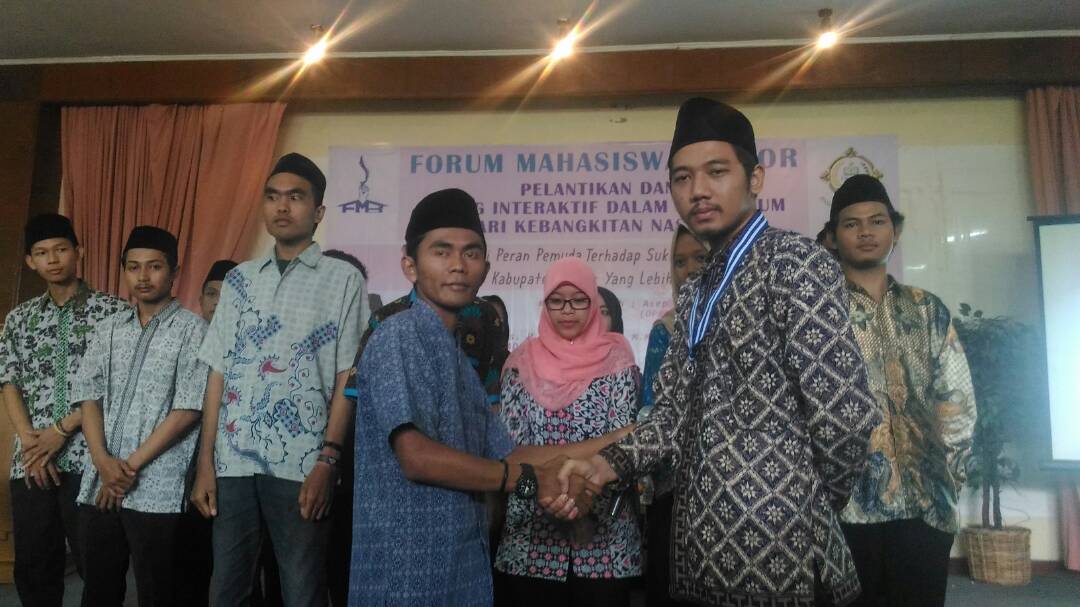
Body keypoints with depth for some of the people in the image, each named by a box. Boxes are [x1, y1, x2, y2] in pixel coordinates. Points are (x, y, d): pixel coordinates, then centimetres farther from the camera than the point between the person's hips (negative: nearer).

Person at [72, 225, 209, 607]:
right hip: (98, 487, 5)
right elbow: (87, 396, 7)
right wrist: (103, 462, -8)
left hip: (156, 489, -4)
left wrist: (132, 465, -9)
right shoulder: (108, 329, 13)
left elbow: (187, 409, -9)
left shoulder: (192, 329, -3)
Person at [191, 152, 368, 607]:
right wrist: (205, 461, 5)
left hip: (300, 465, -3)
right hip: (233, 462, 4)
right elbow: (219, 375, 10)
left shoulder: (343, 280, 0)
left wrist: (327, 461, -11)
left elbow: (346, 379, -4)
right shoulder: (239, 280, 12)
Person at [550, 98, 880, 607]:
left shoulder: (795, 263, -13)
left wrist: (815, 509, -5)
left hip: (775, 560, -7)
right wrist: (606, 465, -6)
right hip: (700, 559, 8)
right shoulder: (695, 295, 13)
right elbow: (673, 412, 10)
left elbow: (846, 416, -20)